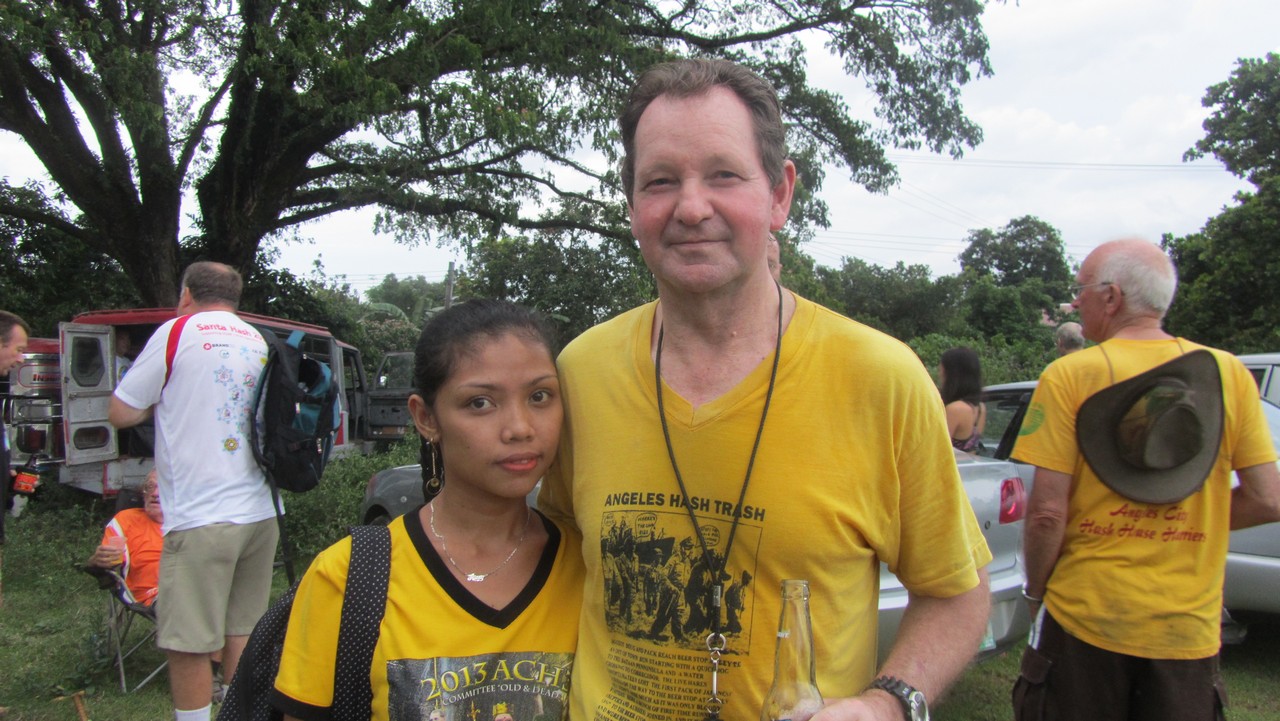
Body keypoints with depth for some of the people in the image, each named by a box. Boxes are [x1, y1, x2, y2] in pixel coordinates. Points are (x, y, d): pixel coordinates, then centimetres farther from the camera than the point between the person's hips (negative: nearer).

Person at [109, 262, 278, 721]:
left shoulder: (178, 333, -3)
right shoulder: (260, 343, 13)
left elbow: (121, 414, -2)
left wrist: (164, 399, 16)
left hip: (201, 518, -6)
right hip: (260, 513, 6)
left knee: (188, 644, 3)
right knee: (242, 632, 17)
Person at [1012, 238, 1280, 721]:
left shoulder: (1068, 377, -12)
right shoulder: (1229, 375, -2)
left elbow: (1048, 512, -15)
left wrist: (1036, 591, 1)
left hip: (1084, 616, -3)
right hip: (1190, 628, 3)